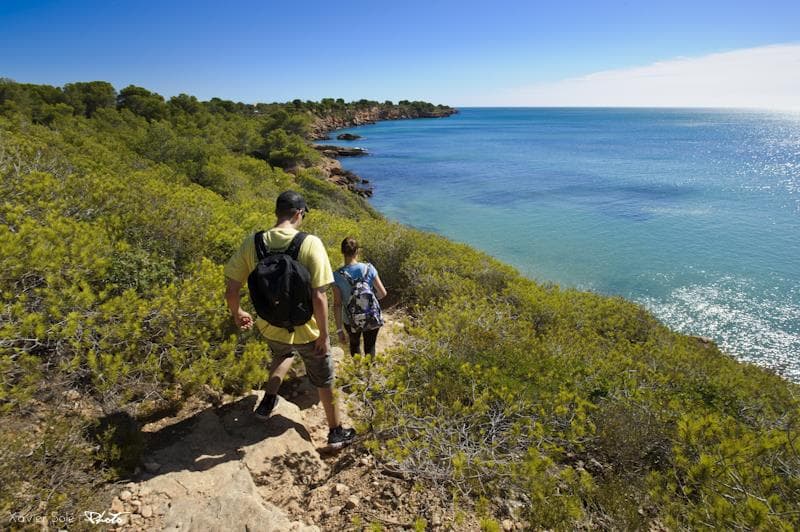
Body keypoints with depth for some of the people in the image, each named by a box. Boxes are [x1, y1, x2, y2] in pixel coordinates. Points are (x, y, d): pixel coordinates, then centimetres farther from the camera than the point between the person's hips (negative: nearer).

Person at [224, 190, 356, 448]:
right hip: (306, 331, -3)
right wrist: (324, 335, -11)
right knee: (324, 381, 21)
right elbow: (319, 296, -23)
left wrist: (237, 313, 14)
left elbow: (231, 289, -6)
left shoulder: (252, 242, -11)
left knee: (283, 353, 40)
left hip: (270, 327, 3)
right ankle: (336, 432, 38)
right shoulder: (310, 244, -22)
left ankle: (268, 401, 36)